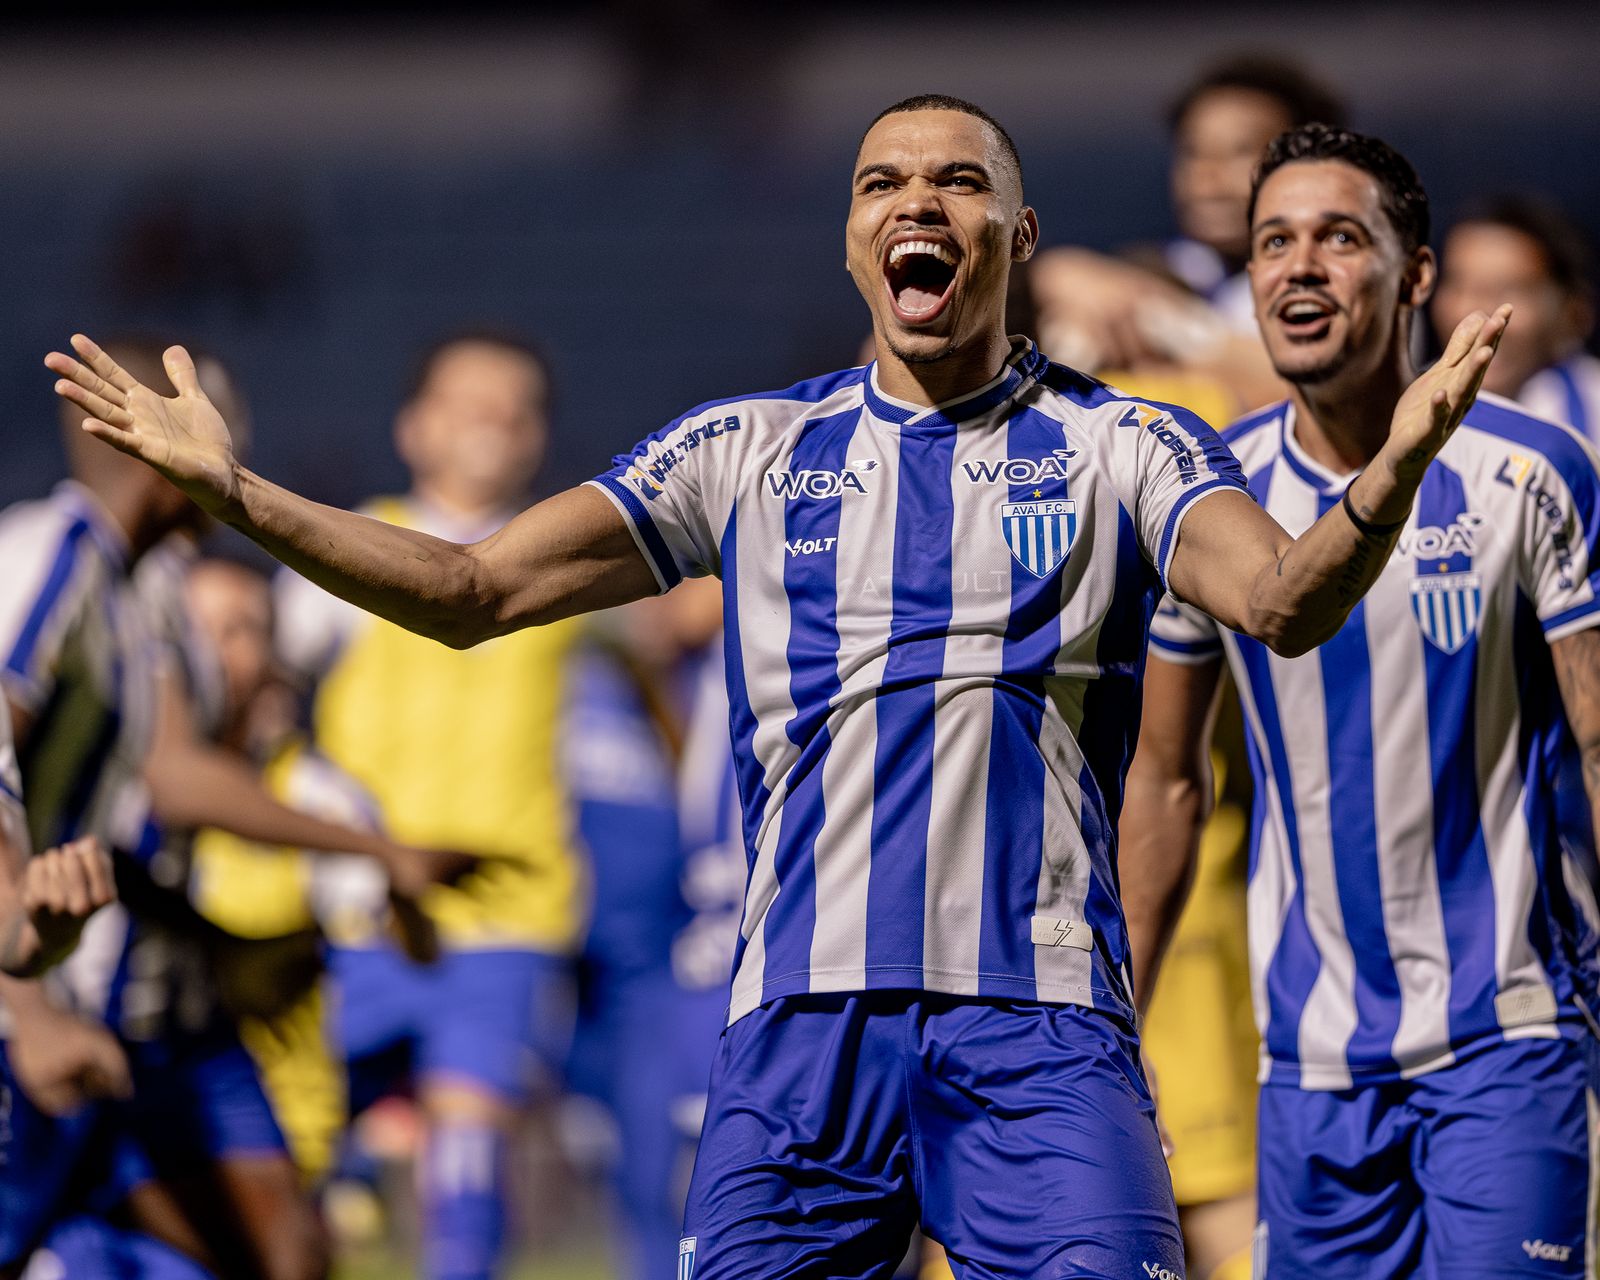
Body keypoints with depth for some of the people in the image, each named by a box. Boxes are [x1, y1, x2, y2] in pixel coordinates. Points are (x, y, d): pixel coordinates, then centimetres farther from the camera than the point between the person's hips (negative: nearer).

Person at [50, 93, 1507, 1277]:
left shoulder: (1122, 447, 7)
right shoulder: (747, 451, 13)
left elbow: (1280, 600, -11)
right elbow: (473, 590, 10)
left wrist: (1387, 479, -33)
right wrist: (233, 491, -2)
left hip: (1042, 1021, -2)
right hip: (803, 1017, 2)